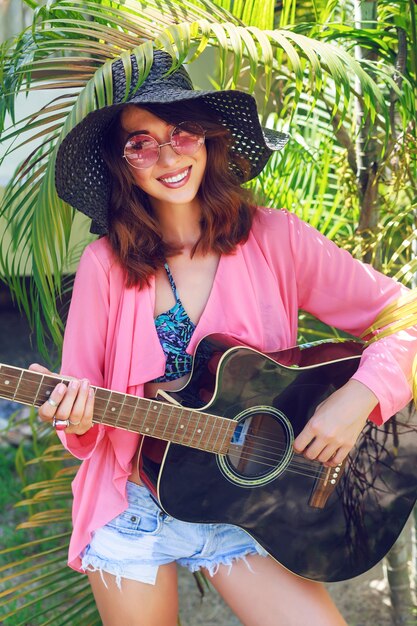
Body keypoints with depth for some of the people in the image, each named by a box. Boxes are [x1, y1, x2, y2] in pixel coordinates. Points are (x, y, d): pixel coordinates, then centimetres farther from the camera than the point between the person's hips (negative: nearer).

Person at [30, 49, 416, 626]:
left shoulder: (274, 239, -7)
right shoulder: (106, 264, -5)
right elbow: (83, 401, 0)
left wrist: (360, 396, -21)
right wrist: (76, 419, -21)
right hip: (133, 508, 1)